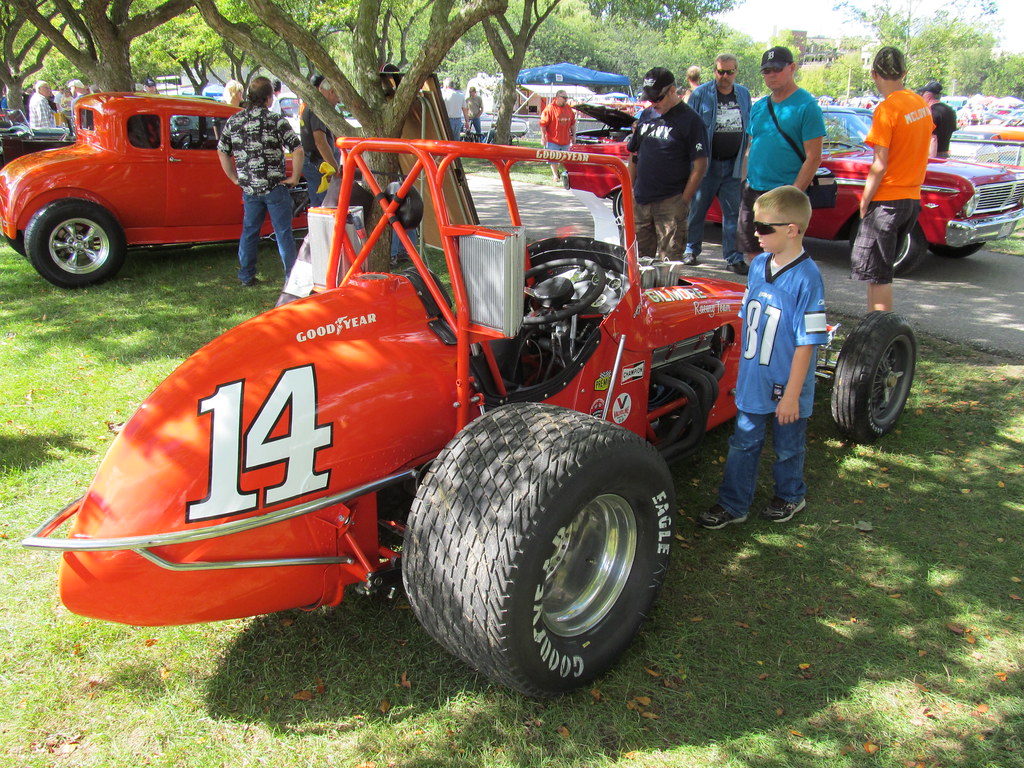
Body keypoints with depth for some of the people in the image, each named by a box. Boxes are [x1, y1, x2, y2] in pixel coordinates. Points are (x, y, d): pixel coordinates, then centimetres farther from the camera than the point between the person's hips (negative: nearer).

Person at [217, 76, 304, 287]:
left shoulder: (233, 121, 5)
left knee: (249, 231, 16)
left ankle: (246, 276, 20)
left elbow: (222, 152, 10)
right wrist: (294, 178, -5)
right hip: (275, 187, -4)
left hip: (249, 189, 4)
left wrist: (235, 178, 15)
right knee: (283, 233, 3)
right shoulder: (276, 120, -9)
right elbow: (297, 150, -15)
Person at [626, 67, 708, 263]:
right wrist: (629, 192, 13)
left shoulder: (690, 120, -6)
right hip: (640, 200, 6)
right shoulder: (645, 116, 12)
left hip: (671, 202, -6)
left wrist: (684, 200, -14)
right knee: (638, 257, 13)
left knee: (670, 259, -4)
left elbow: (700, 165, -9)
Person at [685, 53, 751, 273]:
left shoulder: (744, 95, 10)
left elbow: (750, 128, 17)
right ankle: (691, 249, 22)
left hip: (733, 164, 3)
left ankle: (733, 257, 6)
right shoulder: (701, 94, -2)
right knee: (697, 209, 6)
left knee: (733, 212, 1)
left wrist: (746, 156, 12)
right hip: (707, 164, -3)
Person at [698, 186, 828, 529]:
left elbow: (806, 343, -19)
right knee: (742, 444, 14)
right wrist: (745, 369, 15)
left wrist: (791, 396, -17)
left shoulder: (806, 278, -21)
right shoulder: (758, 265, -1)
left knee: (788, 448, 17)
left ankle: (790, 495, 41)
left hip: (785, 388, -5)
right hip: (752, 383, 5)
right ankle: (733, 504, 27)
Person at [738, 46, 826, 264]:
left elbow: (813, 158, -11)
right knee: (752, 253, 11)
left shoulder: (806, 106, -7)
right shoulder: (759, 107, 13)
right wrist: (745, 182, 10)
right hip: (752, 191, 7)